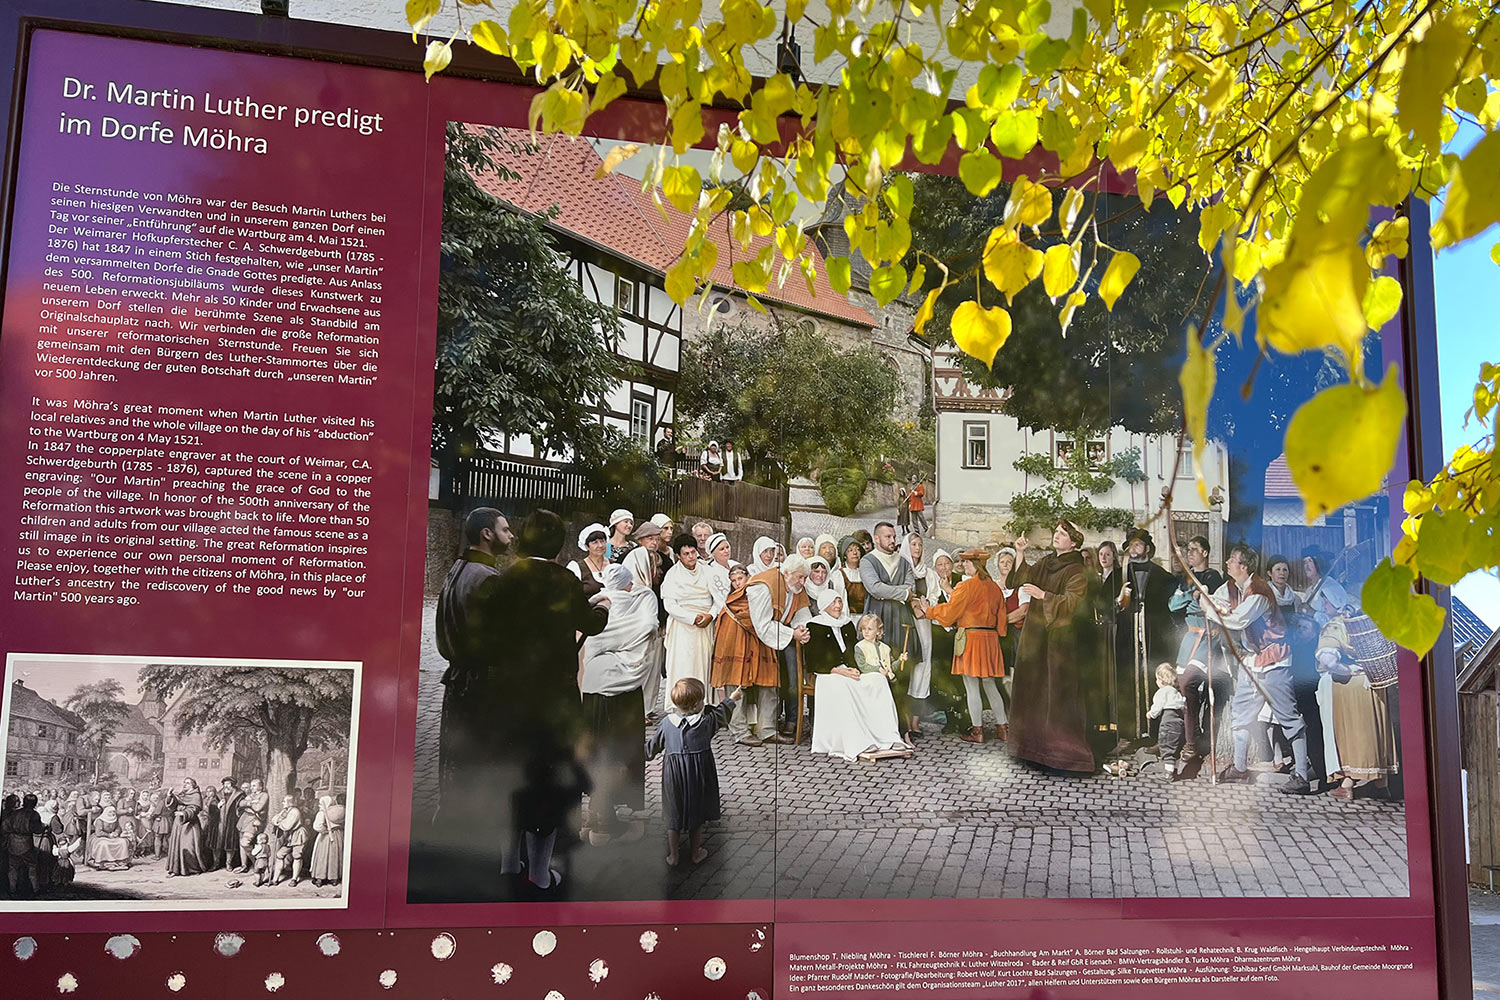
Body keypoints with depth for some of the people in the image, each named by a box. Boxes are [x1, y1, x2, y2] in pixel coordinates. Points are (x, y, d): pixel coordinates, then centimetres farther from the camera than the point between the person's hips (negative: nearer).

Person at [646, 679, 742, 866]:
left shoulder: (666, 724, -8)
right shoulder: (706, 723, -12)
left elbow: (652, 747, 2)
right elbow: (721, 714, 7)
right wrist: (732, 699, 25)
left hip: (674, 776, 1)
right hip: (698, 775, -1)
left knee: (674, 815, 13)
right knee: (697, 815, 15)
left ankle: (673, 855, 22)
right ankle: (696, 853, 27)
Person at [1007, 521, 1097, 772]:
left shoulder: (1077, 571, -7)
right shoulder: (1044, 563, 14)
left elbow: (1072, 602, -18)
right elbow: (1023, 578, 7)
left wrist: (1043, 595, -29)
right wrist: (1020, 554, -5)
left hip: (1060, 636, -7)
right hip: (1036, 634, 7)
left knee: (1058, 686, -8)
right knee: (1033, 684, 9)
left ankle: (1064, 745, -4)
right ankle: (1034, 739, 17)